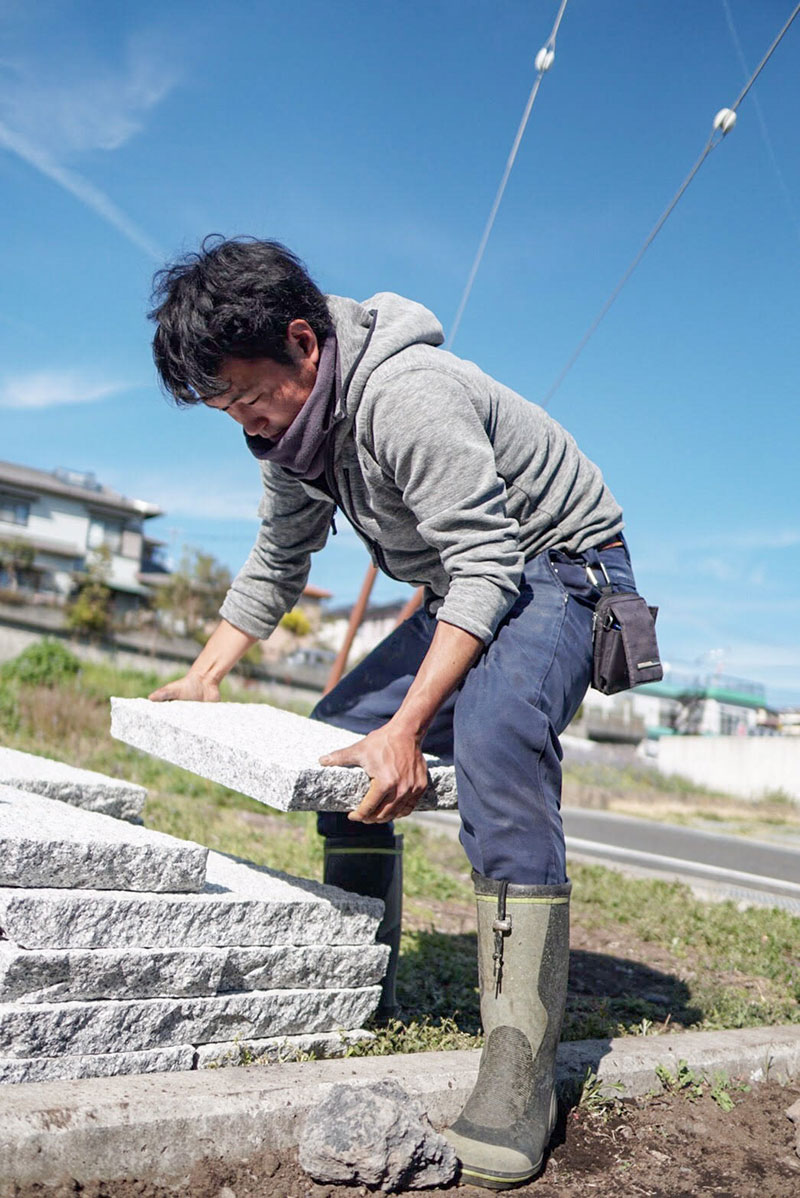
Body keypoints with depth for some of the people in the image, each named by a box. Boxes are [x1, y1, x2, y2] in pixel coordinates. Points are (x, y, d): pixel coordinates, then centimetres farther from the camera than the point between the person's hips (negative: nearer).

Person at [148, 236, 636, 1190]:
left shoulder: (406, 396, -30)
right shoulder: (291, 420, 0)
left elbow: (485, 568, -33)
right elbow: (276, 563, 13)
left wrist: (407, 731, -38)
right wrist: (203, 677, 6)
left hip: (560, 565, -9)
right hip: (470, 587, 9)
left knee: (492, 737, -35)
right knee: (339, 734, 2)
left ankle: (520, 1059, -31)